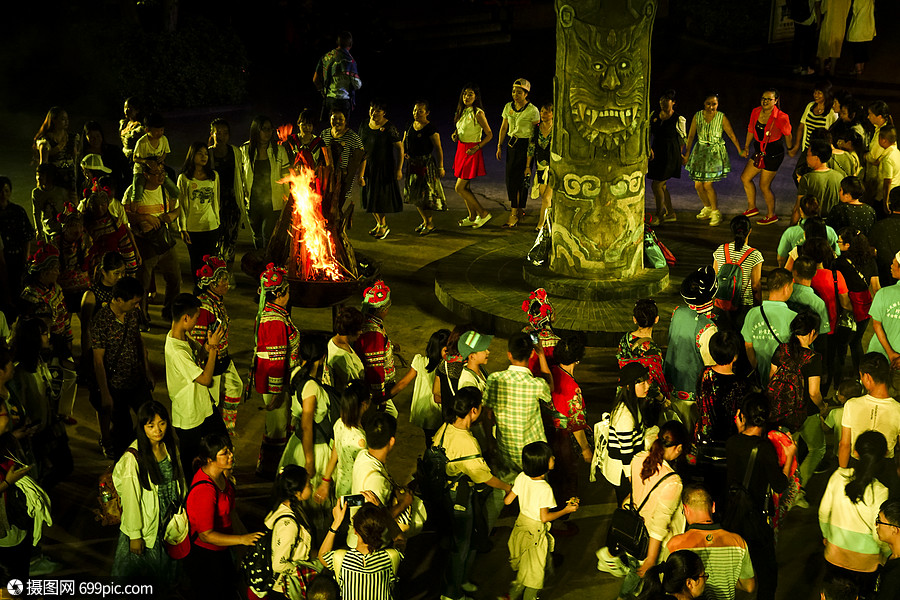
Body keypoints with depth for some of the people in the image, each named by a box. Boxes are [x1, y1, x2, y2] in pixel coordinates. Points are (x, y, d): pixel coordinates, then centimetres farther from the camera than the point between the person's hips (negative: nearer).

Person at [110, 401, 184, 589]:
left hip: (169, 522, 5)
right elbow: (130, 498, -20)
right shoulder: (132, 458, -26)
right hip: (145, 526, -5)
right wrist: (135, 534, -15)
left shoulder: (171, 446, -7)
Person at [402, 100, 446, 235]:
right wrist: (405, 153, 1)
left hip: (426, 163, -7)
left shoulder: (430, 129, -14)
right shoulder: (410, 126, 7)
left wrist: (440, 167, -16)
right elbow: (404, 142, 21)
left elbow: (438, 149, -13)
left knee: (425, 194, -4)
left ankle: (429, 224, 9)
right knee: (415, 194, 12)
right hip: (412, 164, 7)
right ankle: (425, 221, 27)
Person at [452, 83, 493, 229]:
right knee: (465, 187, 11)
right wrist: (455, 134, 2)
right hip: (461, 149, 8)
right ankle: (472, 217, 22)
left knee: (459, 188, -8)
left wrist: (477, 148, -19)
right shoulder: (462, 111, 8)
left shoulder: (478, 113, -15)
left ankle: (483, 213, 2)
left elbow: (489, 135, -11)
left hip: (472, 151, -8)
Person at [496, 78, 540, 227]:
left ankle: (515, 213, -4)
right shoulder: (508, 107, 7)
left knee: (521, 179, -7)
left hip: (526, 146, -6)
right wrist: (499, 146, 12)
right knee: (510, 178, 5)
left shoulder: (532, 110, -9)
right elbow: (504, 128, 16)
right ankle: (518, 210, 20)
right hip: (512, 145, 6)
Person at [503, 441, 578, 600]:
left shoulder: (521, 478, -13)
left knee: (523, 566, 27)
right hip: (536, 531, -7)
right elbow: (544, 517, -24)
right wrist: (566, 510, -14)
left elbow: (507, 501, -4)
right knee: (535, 571, 15)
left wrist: (509, 489, 16)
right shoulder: (545, 489, -30)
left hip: (521, 525, 7)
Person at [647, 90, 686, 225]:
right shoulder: (654, 115, 4)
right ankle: (670, 213, 30)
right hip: (656, 152, 6)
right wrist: (649, 148, -12)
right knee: (661, 185, 14)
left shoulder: (679, 119, -9)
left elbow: (682, 140, 1)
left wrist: (677, 156, 6)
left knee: (656, 185, -10)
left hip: (670, 154, -6)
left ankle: (659, 215, 5)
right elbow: (648, 133, 4)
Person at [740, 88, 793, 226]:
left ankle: (771, 215, 19)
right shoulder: (756, 112, -2)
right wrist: (746, 147, 20)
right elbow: (751, 130, 13)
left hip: (773, 155, -7)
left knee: (764, 186, 0)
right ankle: (752, 208, 29)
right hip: (759, 152, 7)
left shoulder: (781, 117, -19)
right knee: (745, 178, 11)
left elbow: (787, 134, -3)